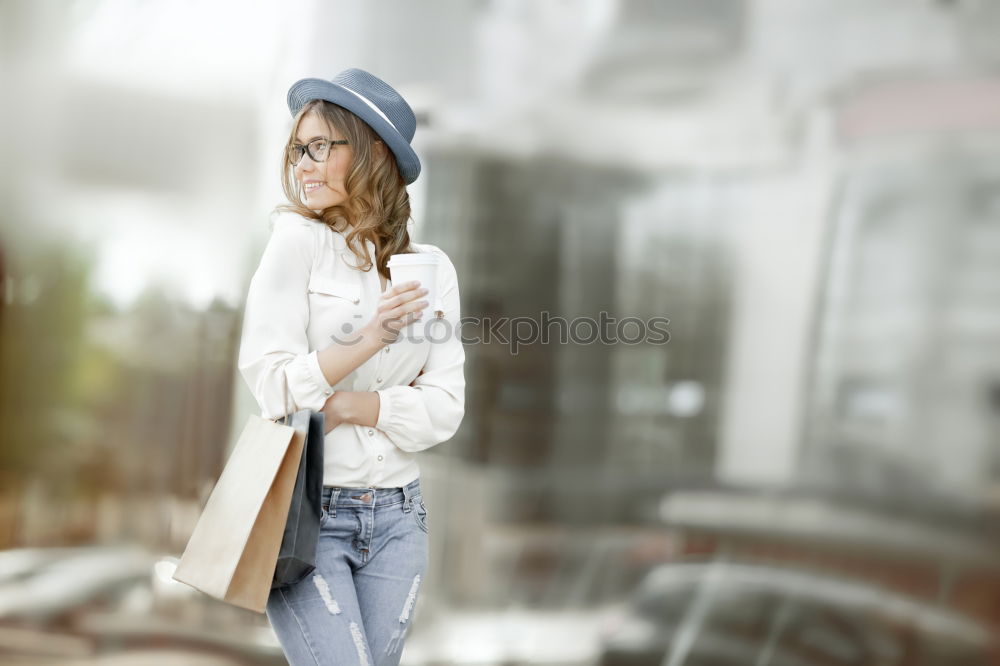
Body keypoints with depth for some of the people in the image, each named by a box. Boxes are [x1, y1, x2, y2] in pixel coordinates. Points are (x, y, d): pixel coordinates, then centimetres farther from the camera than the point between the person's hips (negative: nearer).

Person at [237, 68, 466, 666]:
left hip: (396, 519, 4)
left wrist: (348, 405, -14)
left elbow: (445, 409, -1)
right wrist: (369, 340, -22)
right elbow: (270, 386, -12)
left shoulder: (432, 267, 5)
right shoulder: (299, 242, -4)